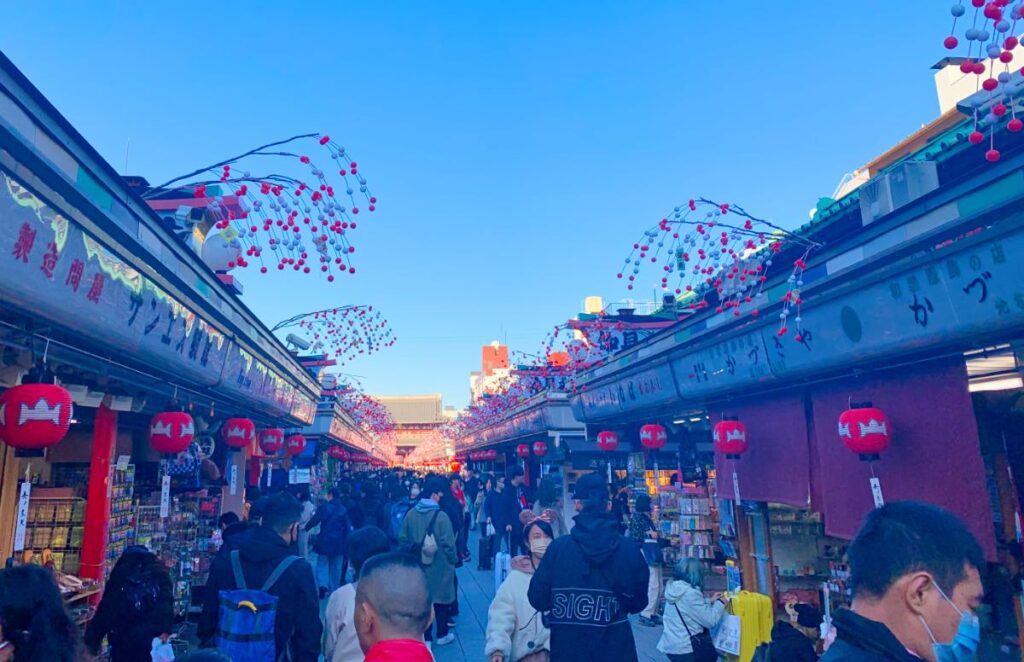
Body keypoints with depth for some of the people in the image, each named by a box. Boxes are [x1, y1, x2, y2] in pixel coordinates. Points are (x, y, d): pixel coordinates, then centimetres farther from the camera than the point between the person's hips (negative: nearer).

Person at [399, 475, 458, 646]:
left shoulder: (411, 513, -5)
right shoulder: (440, 516, -20)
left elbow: (403, 539, 1)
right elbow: (448, 543, -17)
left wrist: (411, 555, 13)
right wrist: (453, 560, -2)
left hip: (418, 565, 4)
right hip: (439, 565, -4)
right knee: (440, 598, 12)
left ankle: (425, 636, 23)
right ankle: (442, 635, 24)